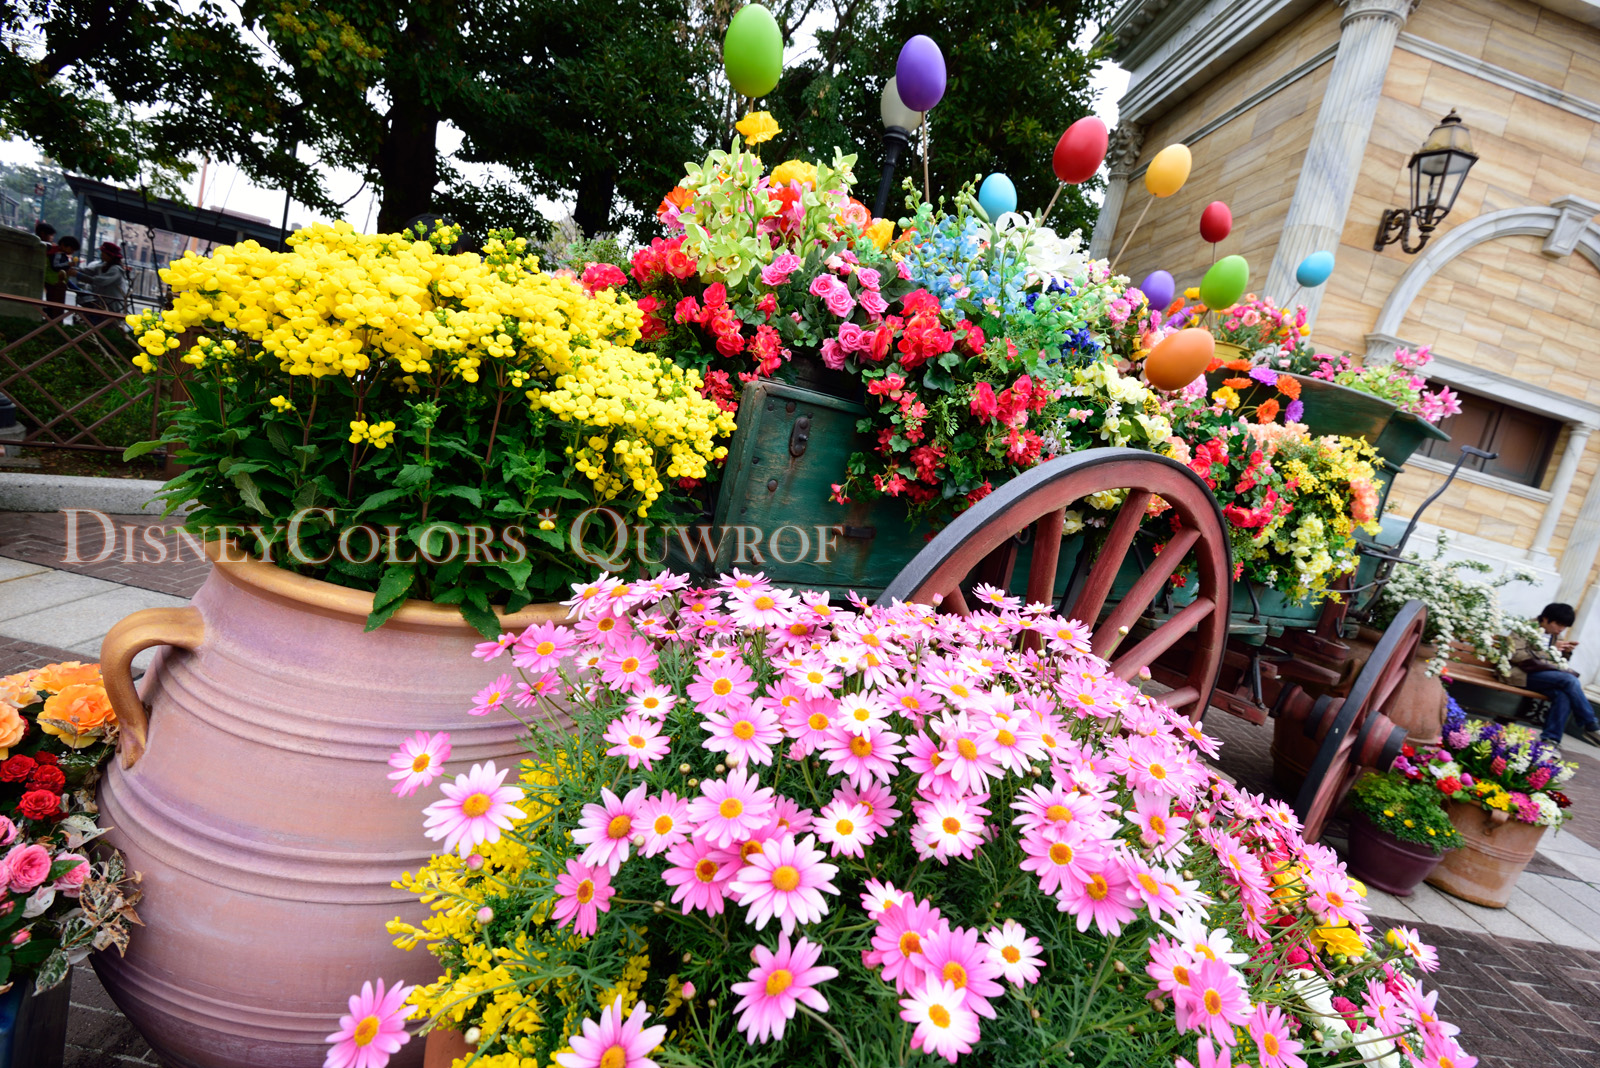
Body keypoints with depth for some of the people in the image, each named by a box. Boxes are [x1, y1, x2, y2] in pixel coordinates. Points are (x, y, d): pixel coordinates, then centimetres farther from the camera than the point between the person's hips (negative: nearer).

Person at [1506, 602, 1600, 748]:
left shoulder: (1555, 636, 19)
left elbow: (1558, 663, 26)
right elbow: (1517, 655, -14)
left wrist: (1565, 652, 5)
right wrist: (1551, 650, -13)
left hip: (1542, 677, 6)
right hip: (1523, 674, -6)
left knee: (1564, 695, -27)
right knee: (1570, 680, -27)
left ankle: (1550, 739, -24)